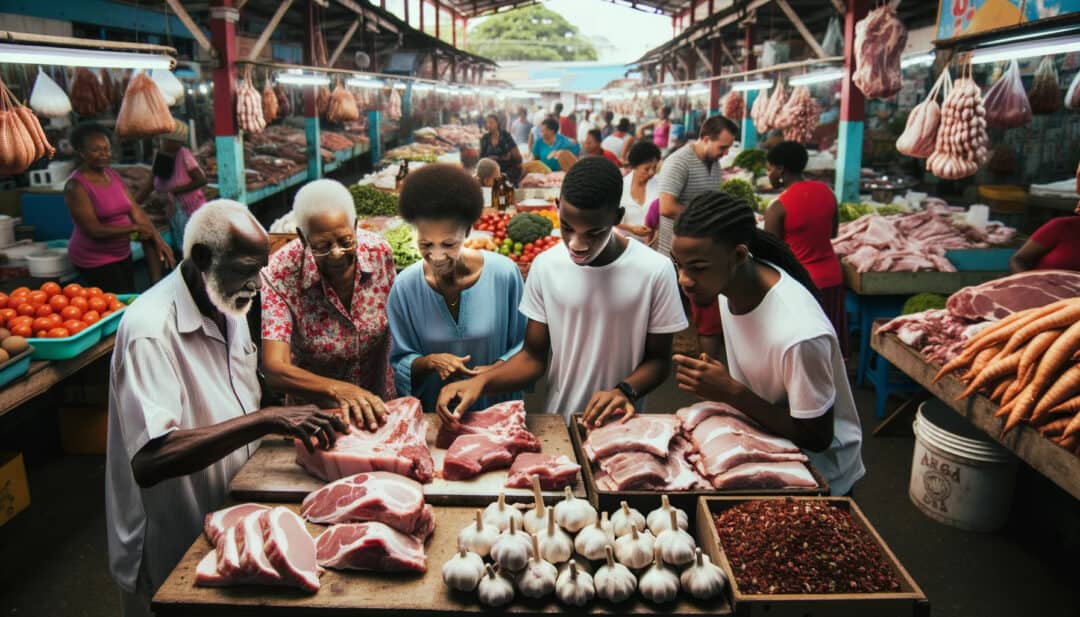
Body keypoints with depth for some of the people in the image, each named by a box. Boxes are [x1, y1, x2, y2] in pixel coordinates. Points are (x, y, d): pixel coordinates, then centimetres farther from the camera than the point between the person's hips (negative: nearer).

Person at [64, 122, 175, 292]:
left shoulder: (113, 175, 4)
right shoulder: (76, 186, -17)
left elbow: (136, 212, 1)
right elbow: (94, 231, -20)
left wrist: (159, 240, -8)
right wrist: (134, 228, -21)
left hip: (122, 254, 7)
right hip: (94, 261, -7)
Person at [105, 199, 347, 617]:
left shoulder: (227, 306, 1)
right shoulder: (151, 329, -26)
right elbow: (148, 461, -36)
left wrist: (292, 425, -4)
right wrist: (264, 421, -40)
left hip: (230, 529, 8)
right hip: (173, 556, -8)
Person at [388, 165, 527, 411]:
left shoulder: (504, 273, -12)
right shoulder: (405, 286, -9)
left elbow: (524, 346, 0)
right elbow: (400, 364, 0)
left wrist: (496, 369, -17)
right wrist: (430, 361, -18)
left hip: (496, 407, 1)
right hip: (432, 414, 0)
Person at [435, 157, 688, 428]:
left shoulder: (655, 271, -14)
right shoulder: (545, 266, -7)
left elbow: (658, 359, -3)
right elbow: (533, 356, -2)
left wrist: (626, 391, -22)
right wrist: (481, 381, -19)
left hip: (621, 425, 1)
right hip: (558, 422, 0)